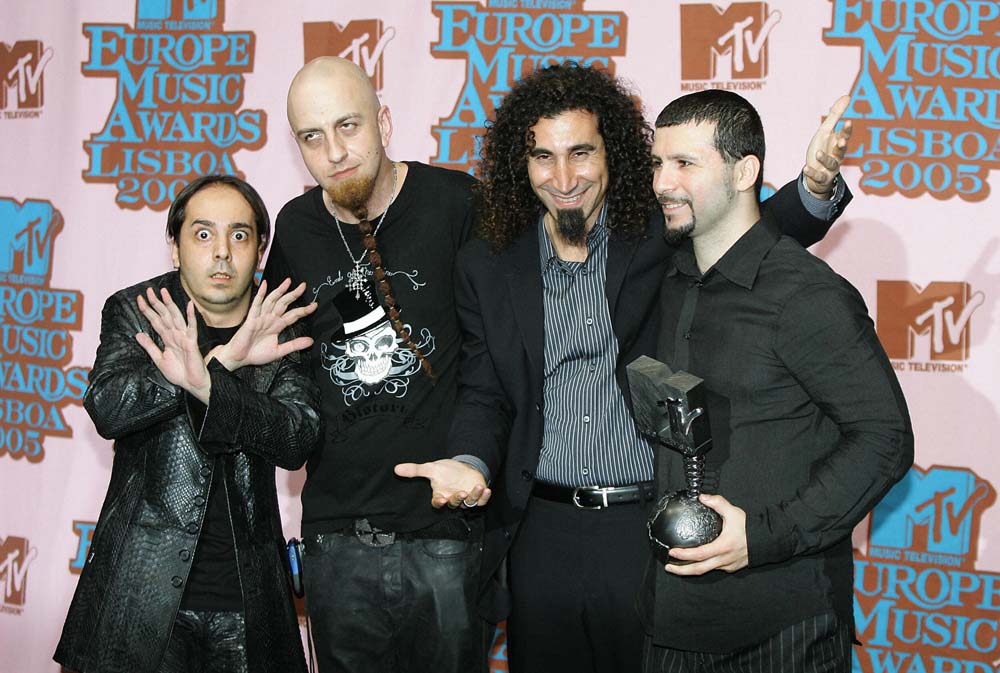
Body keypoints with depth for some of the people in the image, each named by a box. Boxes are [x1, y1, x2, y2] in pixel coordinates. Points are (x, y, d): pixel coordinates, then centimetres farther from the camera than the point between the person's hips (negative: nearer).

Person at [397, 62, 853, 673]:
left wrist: (818, 185, -24)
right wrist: (470, 463, -13)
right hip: (542, 537, 2)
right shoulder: (488, 267, 6)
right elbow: (484, 393, 8)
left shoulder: (662, 242, -1)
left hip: (651, 530, -2)